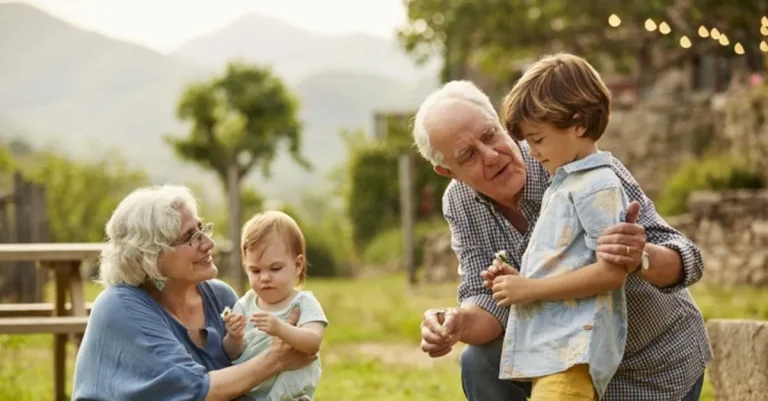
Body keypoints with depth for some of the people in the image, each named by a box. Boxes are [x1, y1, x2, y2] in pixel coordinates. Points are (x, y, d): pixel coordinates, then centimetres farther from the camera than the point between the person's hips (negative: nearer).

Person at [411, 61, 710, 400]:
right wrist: (457, 323, -39)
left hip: (658, 368, -4)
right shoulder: (459, 204, -12)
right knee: (481, 363, -18)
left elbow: (685, 261, -30)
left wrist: (641, 257, -54)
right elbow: (487, 298, -15)